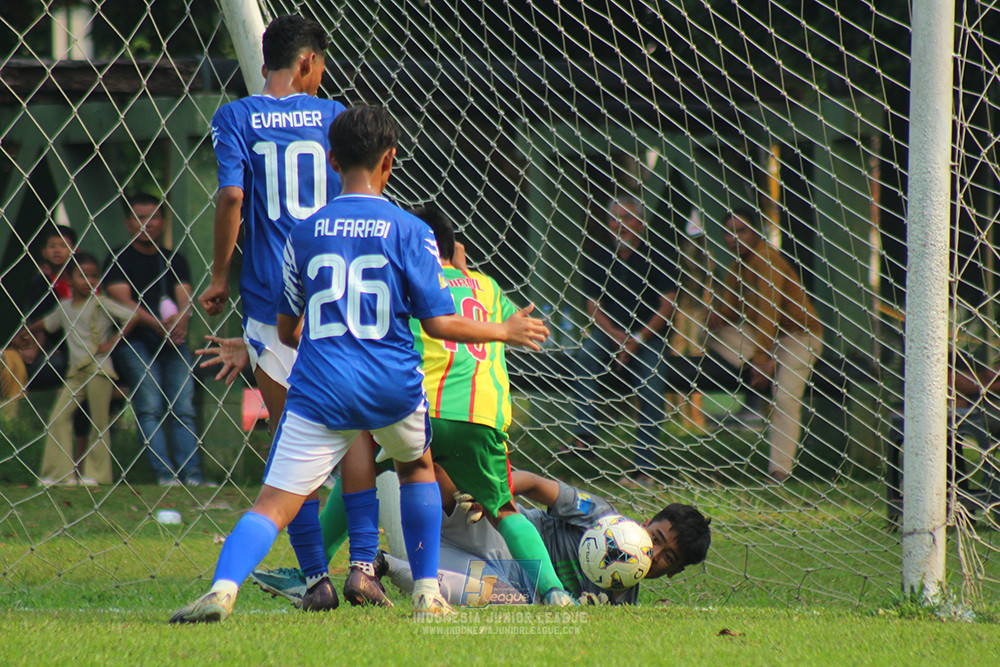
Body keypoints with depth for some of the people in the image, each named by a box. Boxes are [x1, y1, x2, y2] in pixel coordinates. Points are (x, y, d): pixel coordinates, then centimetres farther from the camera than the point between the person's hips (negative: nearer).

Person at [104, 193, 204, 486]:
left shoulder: (174, 260, 19)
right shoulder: (119, 260, 6)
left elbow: (185, 297, 6)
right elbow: (123, 302, -6)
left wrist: (181, 318, -17)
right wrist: (159, 324, -19)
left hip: (173, 340, 3)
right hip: (135, 340, -3)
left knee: (183, 406, -8)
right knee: (150, 405, -16)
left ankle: (192, 472, -15)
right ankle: (164, 472, -20)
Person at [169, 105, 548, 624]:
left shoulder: (305, 233, 7)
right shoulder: (409, 232, 0)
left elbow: (286, 331, 16)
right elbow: (439, 323, -2)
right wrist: (504, 332, 15)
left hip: (319, 390, 0)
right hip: (393, 387, 0)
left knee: (273, 504, -6)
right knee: (416, 465, 30)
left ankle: (223, 587, -32)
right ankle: (427, 593, 28)